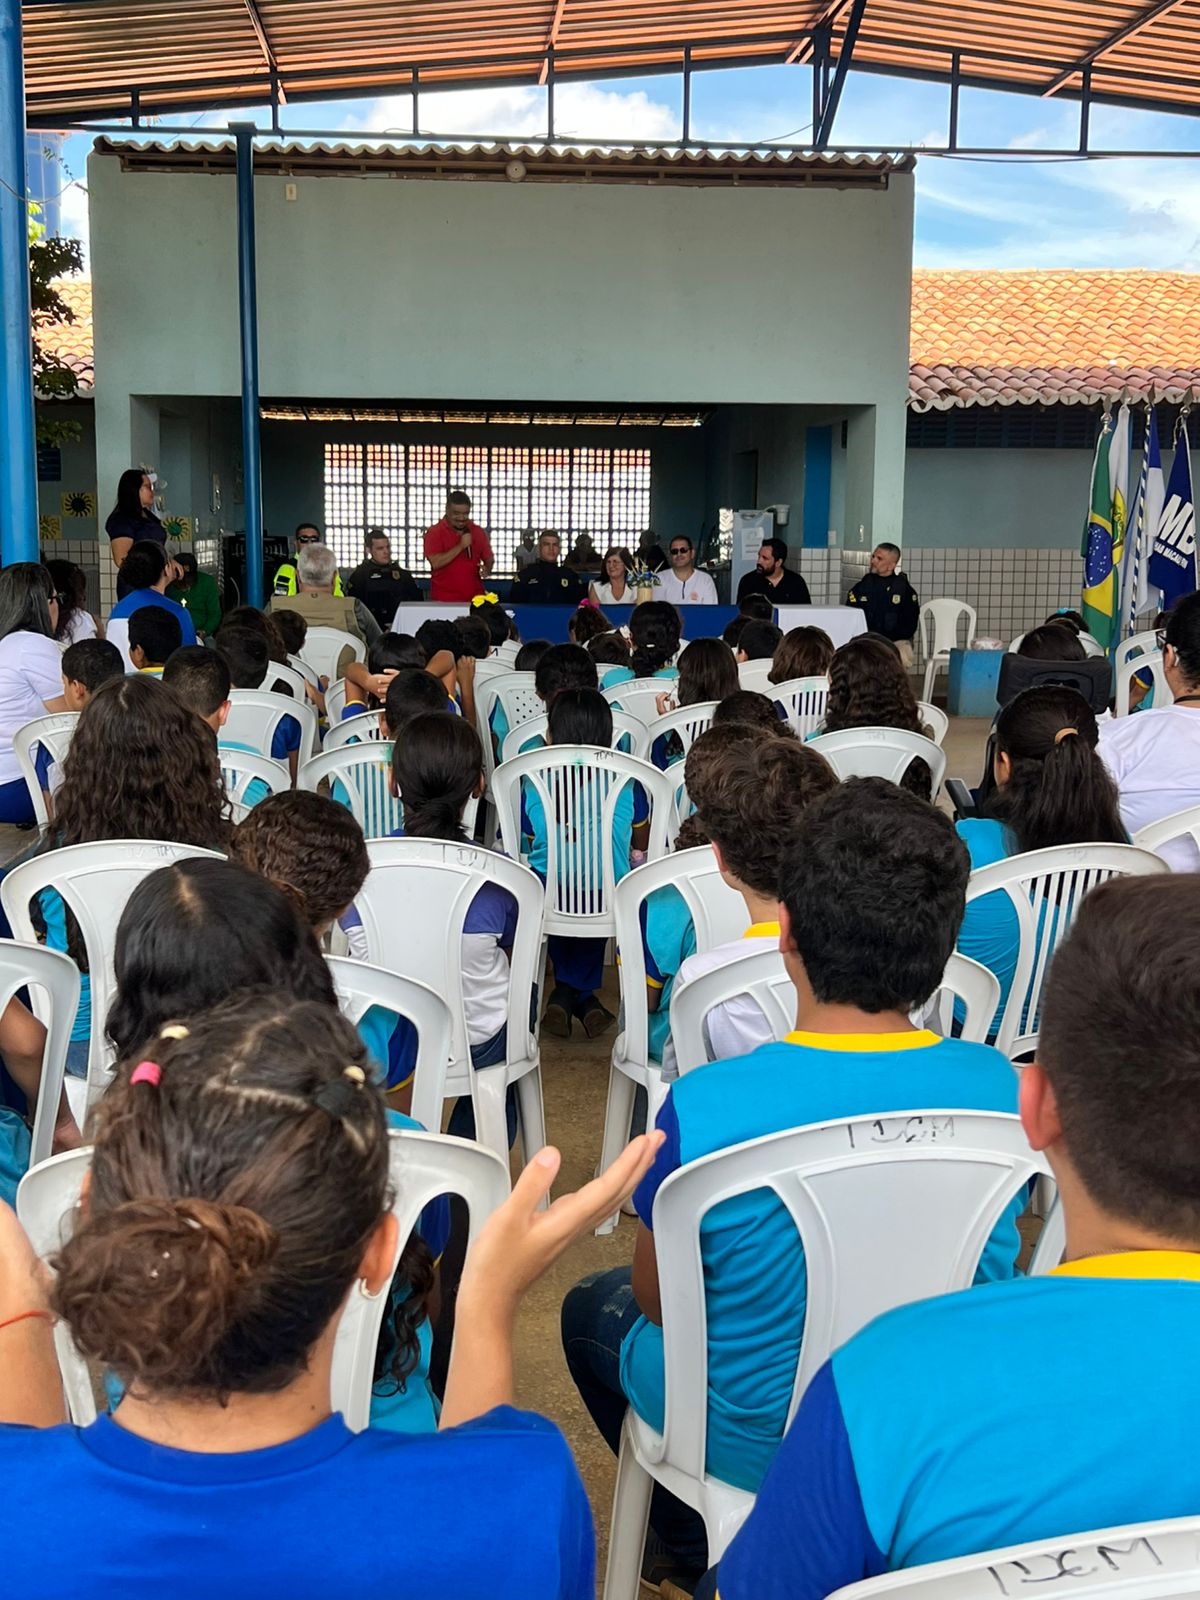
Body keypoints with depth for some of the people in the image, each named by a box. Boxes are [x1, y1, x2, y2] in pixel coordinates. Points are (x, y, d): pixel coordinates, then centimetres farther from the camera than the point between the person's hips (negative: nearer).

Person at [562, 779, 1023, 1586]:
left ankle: (710, 1556, 26)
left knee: (594, 1307, 25)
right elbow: (999, 1271, -1)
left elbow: (658, 1300, -11)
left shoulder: (703, 1107, -30)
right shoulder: (1002, 1088, -19)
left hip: (761, 1449, -3)